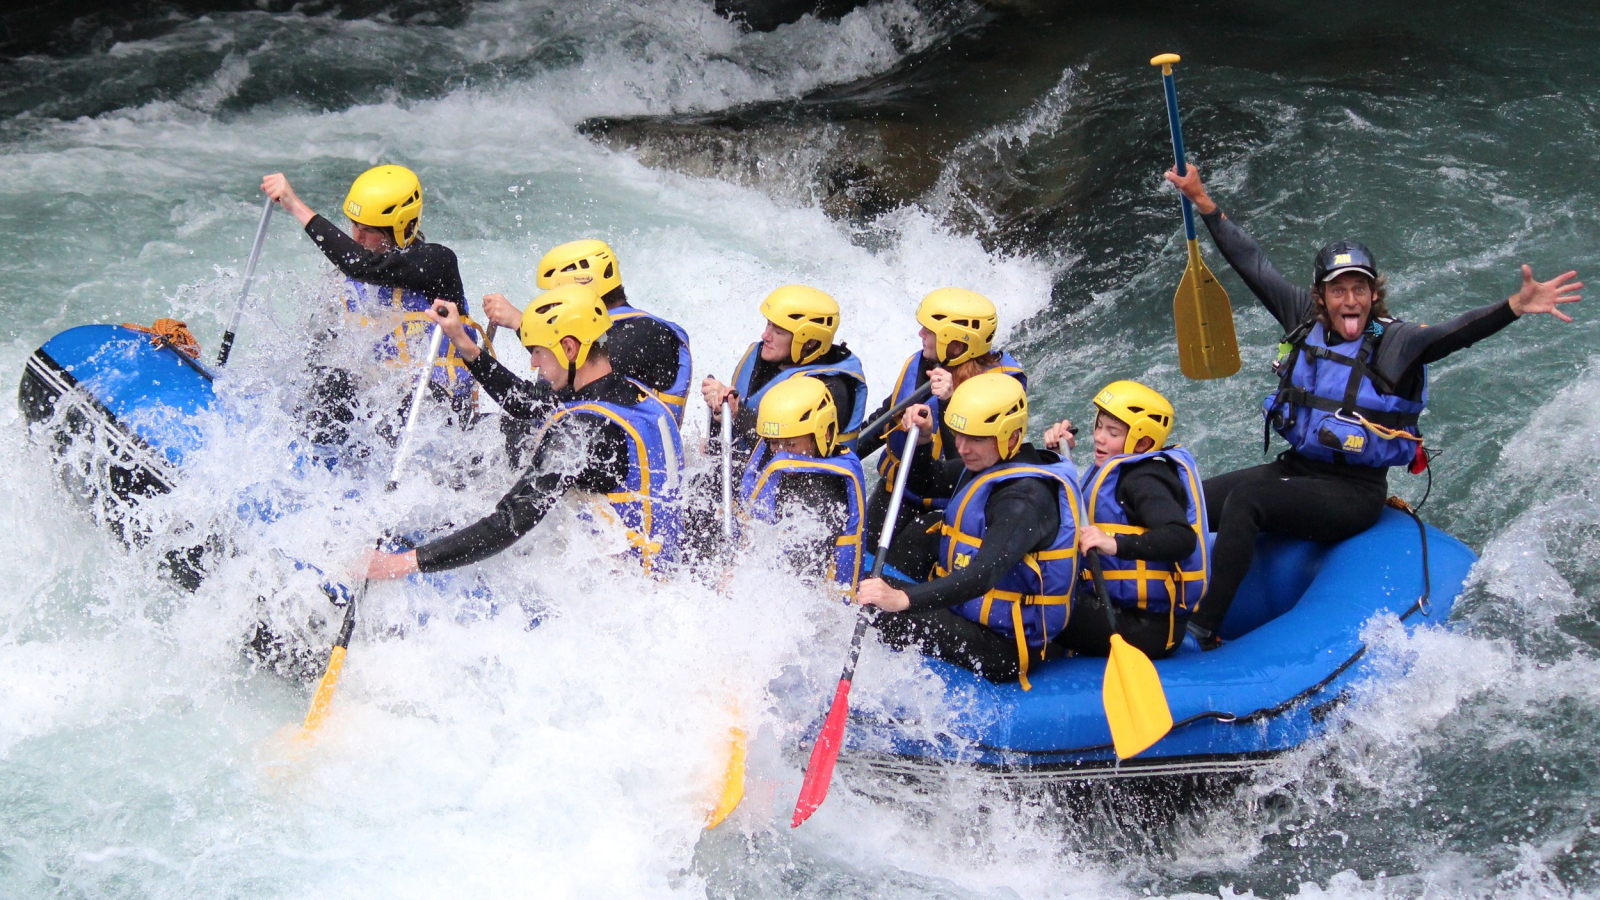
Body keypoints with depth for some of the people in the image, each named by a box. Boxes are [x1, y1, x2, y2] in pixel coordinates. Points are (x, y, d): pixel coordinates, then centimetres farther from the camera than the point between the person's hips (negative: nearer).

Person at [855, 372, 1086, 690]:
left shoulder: (1026, 498, -24)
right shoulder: (988, 464, 6)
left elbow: (985, 574, -38)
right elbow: (925, 482, 23)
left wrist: (903, 599, -50)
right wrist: (922, 441, 0)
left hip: (1004, 649, -10)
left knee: (884, 614, -27)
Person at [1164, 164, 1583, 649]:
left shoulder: (1394, 343, -13)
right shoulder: (1306, 321, 2)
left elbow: (1456, 332, -28)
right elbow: (1252, 264, 9)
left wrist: (1516, 306, -46)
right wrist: (1203, 202, 12)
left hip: (1352, 495, -6)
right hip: (1295, 468, 7)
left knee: (1244, 500, -29)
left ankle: (1204, 632, -29)